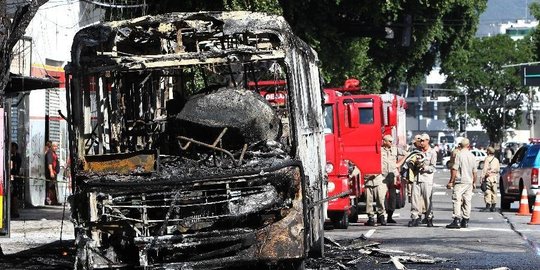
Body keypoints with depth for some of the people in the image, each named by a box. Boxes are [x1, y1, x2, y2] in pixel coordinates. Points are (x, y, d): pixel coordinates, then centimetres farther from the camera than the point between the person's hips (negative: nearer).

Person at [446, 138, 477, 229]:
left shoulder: (459, 154, -9)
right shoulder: (472, 156, 8)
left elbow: (455, 169, -12)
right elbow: (474, 172, 13)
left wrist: (451, 181, -8)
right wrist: (474, 183, 25)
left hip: (460, 181, -6)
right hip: (469, 182, 6)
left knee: (457, 201, -9)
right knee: (467, 202, 10)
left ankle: (457, 220, -19)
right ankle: (465, 221, 12)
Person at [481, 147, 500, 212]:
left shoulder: (487, 159, -8)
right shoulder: (496, 160, 13)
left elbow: (485, 169, -13)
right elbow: (498, 169, 17)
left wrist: (482, 177, -13)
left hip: (489, 177, -7)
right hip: (495, 177, 7)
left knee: (487, 192, -7)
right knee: (494, 192, 10)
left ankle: (488, 206, -13)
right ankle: (493, 207, 12)